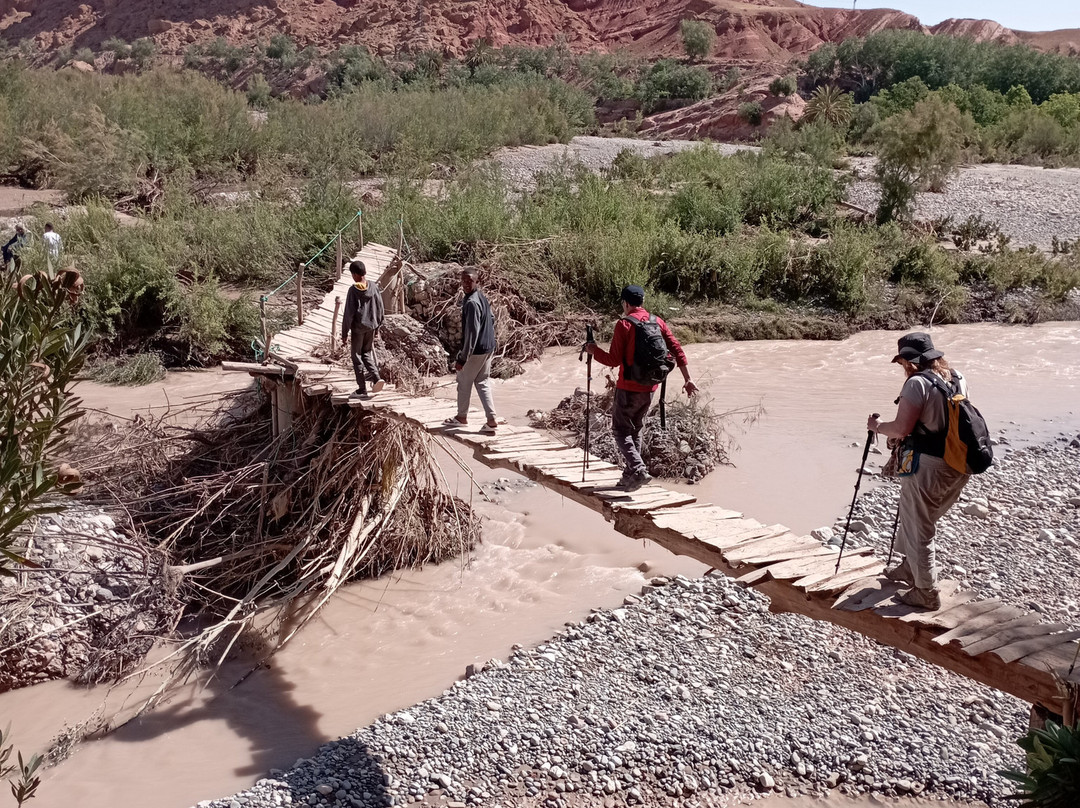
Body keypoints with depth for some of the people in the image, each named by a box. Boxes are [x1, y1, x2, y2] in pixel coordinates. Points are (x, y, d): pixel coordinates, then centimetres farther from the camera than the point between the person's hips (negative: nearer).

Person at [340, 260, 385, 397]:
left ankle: (362, 388, 9)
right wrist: (378, 326, 18)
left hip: (358, 328, -5)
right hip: (371, 326, 5)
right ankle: (376, 377, 1)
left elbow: (348, 313, -14)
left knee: (357, 356, 7)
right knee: (367, 353, 21)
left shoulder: (353, 290, -16)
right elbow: (380, 307, 5)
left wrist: (344, 333, -6)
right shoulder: (374, 286, -2)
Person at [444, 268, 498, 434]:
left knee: (464, 381, 10)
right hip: (488, 347, 9)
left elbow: (471, 332, -25)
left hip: (476, 350, -9)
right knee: (483, 382, 12)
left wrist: (462, 358, -23)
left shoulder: (471, 302, -22)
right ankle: (491, 420, 5)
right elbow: (491, 320, 19)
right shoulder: (483, 297, 7)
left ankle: (462, 417, 26)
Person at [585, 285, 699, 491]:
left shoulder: (624, 324, -12)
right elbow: (677, 350, 3)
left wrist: (595, 351, 3)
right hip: (650, 388, 6)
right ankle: (630, 476, 20)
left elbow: (614, 360, -14)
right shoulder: (657, 322, 5)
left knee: (621, 431, 2)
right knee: (635, 430, 18)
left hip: (628, 388, -6)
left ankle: (638, 471, -15)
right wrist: (687, 379, 7)